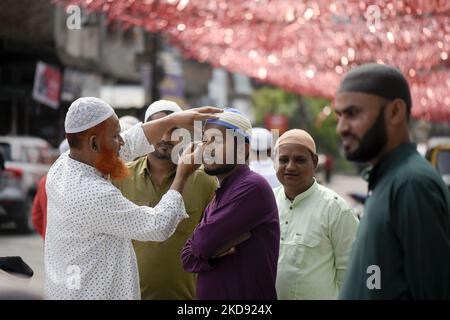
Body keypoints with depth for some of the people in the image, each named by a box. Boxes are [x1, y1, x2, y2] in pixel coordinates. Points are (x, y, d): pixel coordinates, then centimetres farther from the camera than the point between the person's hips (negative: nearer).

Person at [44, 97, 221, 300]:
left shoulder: (61, 167, -1)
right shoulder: (97, 196, -26)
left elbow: (127, 145, 10)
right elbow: (159, 226, -16)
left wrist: (174, 119, 8)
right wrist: (182, 174, -6)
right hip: (94, 293, -9)